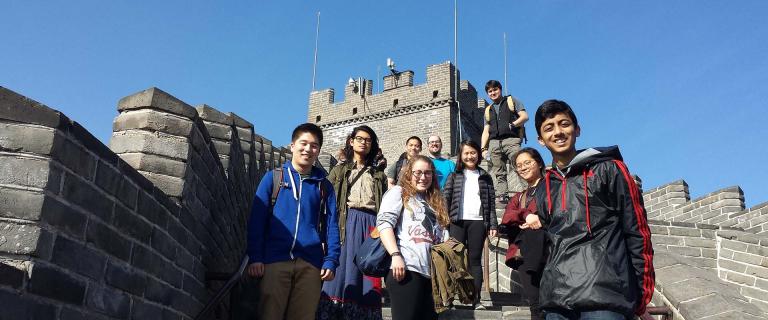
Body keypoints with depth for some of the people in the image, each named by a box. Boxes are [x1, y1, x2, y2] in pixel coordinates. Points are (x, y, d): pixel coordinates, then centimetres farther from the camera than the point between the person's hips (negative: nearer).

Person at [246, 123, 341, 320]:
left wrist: (331, 261, -3)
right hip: (275, 260, -1)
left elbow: (331, 226, 9)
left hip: (310, 264, 2)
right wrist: (254, 257, -5)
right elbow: (257, 220, 4)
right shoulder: (273, 177, 9)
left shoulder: (324, 186, 14)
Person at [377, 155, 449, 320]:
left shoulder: (433, 201, 27)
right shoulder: (398, 192, 7)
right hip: (406, 269, -7)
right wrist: (396, 255, -21)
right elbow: (384, 223, -8)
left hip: (430, 272, 7)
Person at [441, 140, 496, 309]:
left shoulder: (485, 177, 14)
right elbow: (445, 198, 3)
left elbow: (491, 203, 10)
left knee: (475, 260, 2)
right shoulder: (454, 176, 11)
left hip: (478, 222, 1)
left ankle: (476, 299, 3)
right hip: (457, 221, -1)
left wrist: (492, 225, 2)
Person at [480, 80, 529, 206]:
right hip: (494, 143, 5)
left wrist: (513, 124, -12)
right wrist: (483, 148, 9)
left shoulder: (511, 101, 15)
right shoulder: (488, 110, 27)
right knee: (498, 173, -1)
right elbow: (486, 131, 21)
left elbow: (525, 116, 4)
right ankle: (501, 197, -4)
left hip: (511, 140, -5)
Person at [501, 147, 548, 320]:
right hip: (523, 254, 6)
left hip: (544, 251, -6)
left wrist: (536, 220, -14)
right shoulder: (518, 197, 24)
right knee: (535, 303, 5)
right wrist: (526, 216, -15)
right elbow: (506, 218, 4)